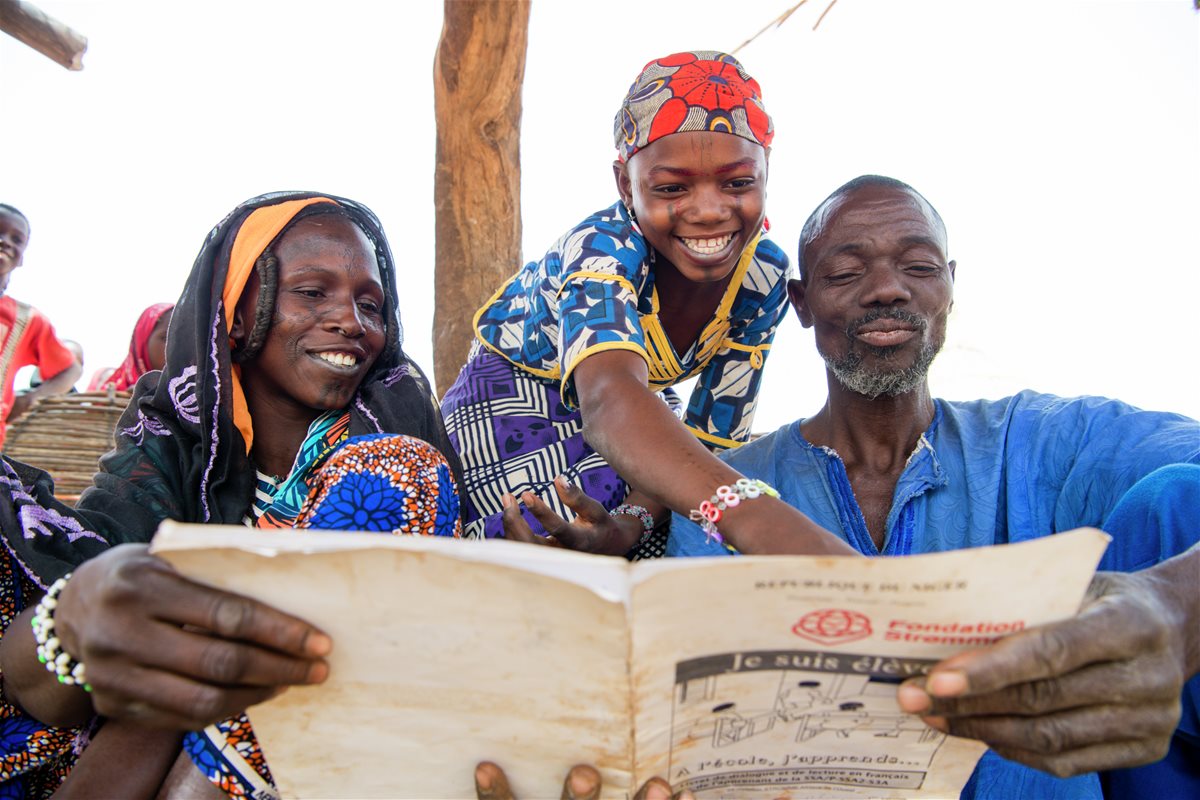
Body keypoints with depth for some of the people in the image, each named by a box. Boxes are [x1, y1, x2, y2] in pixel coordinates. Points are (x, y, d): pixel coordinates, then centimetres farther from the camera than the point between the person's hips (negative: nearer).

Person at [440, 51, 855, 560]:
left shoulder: (765, 278, -19)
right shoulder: (601, 250, -36)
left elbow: (711, 442, -16)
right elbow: (610, 399, -57)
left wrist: (635, 521, -37)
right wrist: (755, 515, -75)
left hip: (644, 399, 5)